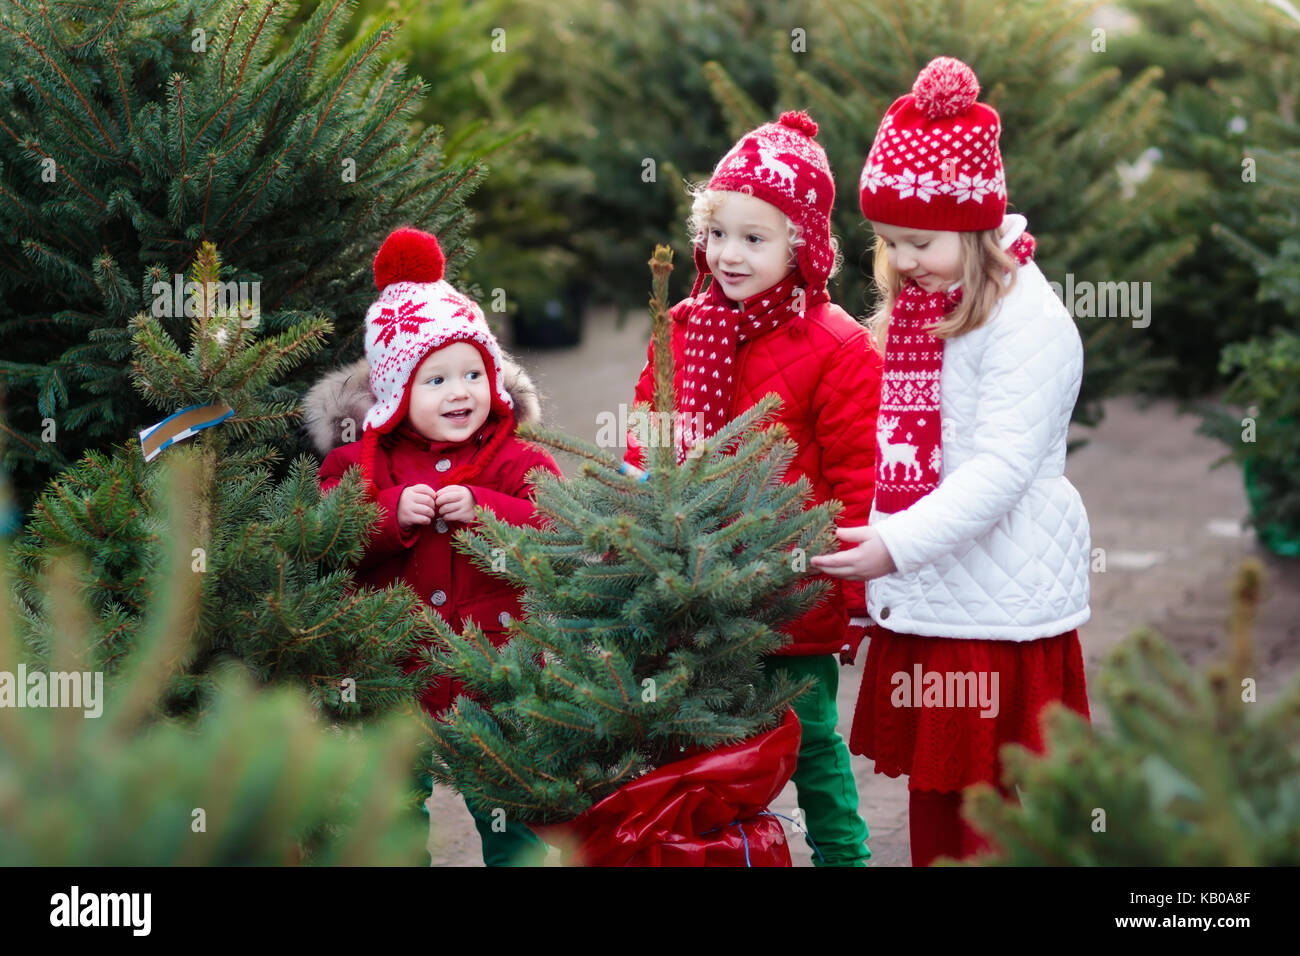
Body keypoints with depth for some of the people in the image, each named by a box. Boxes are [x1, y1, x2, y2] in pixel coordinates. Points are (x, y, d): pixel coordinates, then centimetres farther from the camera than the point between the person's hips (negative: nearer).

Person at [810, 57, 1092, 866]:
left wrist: (897, 545, -26)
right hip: (917, 608, 8)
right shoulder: (910, 313, 13)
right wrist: (874, 552, 11)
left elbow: (1003, 466, -21)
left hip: (998, 609, -8)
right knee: (933, 807, 13)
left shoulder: (1030, 323, -14)